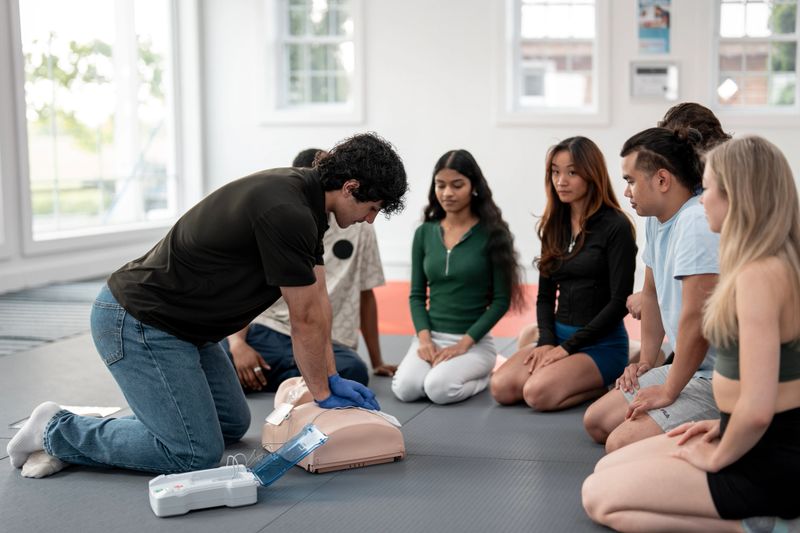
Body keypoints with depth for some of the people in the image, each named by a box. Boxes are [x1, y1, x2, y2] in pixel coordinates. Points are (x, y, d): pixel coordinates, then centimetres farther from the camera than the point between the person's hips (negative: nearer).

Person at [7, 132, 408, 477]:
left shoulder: (304, 193, 5)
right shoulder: (286, 213, -26)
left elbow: (317, 300, 11)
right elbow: (306, 320, -16)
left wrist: (333, 378, 11)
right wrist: (322, 394, -3)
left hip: (179, 323, 11)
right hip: (136, 324, -11)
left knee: (233, 424, 18)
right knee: (196, 454, -11)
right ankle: (58, 432, 3)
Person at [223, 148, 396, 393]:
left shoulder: (358, 228, 7)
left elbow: (365, 295, 15)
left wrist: (377, 361, 17)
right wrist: (237, 343, -17)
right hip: (269, 333, -2)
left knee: (354, 371, -35)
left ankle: (259, 378, -13)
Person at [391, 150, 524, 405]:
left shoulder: (491, 234, -5)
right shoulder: (424, 233, 6)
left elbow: (501, 299, -6)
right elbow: (417, 294, 9)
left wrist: (464, 343, -14)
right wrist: (424, 337, -8)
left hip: (474, 341, -3)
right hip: (431, 337, 3)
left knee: (438, 388, -29)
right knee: (404, 389, -23)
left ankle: (483, 375, 3)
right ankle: (437, 364, 9)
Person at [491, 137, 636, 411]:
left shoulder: (615, 227, -10)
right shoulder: (555, 226, 10)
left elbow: (619, 302, -13)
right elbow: (545, 295, 12)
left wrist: (567, 347, -14)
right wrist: (547, 342, -6)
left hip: (602, 342, -6)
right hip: (559, 334, 7)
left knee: (538, 393, -27)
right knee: (501, 387, -15)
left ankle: (609, 384, -1)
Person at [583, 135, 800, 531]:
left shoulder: (758, 275, -25)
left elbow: (757, 409, -30)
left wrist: (715, 459, -13)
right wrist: (723, 425, 12)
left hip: (767, 462, -10)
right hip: (763, 443, 10)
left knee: (599, 498, -4)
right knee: (607, 470, 15)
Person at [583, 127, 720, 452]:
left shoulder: (698, 224, -24)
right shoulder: (657, 219, 7)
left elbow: (696, 319, -27)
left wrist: (669, 391, -17)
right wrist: (645, 361, 20)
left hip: (720, 382, -10)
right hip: (686, 367, 10)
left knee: (621, 445, -21)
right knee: (595, 422, 12)